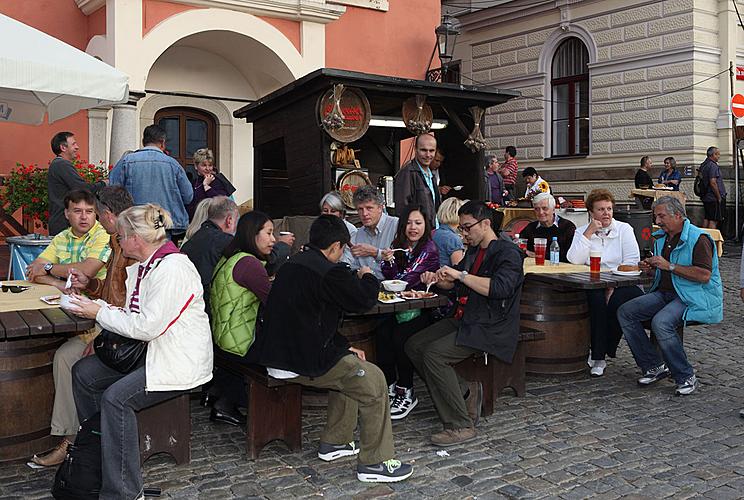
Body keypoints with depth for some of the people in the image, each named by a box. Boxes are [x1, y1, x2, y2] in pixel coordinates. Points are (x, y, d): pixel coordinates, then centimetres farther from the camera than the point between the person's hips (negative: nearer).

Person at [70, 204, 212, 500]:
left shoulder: (173, 268, -22)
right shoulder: (141, 267, 10)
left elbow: (148, 326, -25)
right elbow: (133, 315, 14)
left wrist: (100, 313, -14)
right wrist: (92, 306, 3)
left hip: (179, 362, -10)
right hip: (148, 351, 11)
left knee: (116, 397, -26)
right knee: (83, 372, 7)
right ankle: (97, 447, 21)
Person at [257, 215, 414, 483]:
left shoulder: (293, 264, 13)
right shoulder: (329, 271, -19)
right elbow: (365, 300, -11)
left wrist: (345, 346, 15)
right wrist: (368, 277, 11)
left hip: (277, 354, 10)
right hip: (304, 362, -10)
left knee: (348, 365, 28)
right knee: (374, 381, 1)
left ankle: (334, 442, 33)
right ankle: (373, 462, 7)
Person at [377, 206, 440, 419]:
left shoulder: (429, 249, -8)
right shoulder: (398, 245, 12)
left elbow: (405, 280, -12)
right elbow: (391, 278, 13)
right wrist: (388, 261, -8)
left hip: (423, 309, -5)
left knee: (400, 336, -29)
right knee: (382, 333, -24)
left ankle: (406, 393, -15)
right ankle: (389, 388, -15)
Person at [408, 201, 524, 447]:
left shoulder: (508, 252, -10)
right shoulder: (473, 251, 16)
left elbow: (500, 288, -28)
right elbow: (455, 283, 29)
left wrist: (460, 275, -24)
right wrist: (437, 279, 7)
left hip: (491, 328, -9)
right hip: (465, 320, 10)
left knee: (433, 354, -26)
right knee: (414, 345, -1)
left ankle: (461, 426, -18)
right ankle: (465, 392, 4)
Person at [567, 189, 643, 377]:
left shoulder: (624, 229, 7)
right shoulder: (582, 231, 10)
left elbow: (632, 262, -5)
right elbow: (574, 260, -8)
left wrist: (613, 285, -16)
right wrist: (589, 233, -10)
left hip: (622, 284, 0)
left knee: (618, 301, -31)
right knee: (597, 299, -31)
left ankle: (602, 352, -12)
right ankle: (599, 357, -22)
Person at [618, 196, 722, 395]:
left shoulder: (698, 238, -11)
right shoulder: (661, 238, 15)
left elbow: (704, 275, -22)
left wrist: (669, 266, -20)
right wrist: (649, 269, 5)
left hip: (694, 297, -9)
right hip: (665, 293, 9)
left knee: (661, 322, -33)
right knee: (625, 312, -8)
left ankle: (686, 377, -15)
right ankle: (654, 366, -4)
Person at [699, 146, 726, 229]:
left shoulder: (703, 165, 14)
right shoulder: (713, 165, -14)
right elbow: (713, 183, -22)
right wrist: (719, 198, -15)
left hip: (706, 197, 9)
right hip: (714, 198, -9)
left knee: (706, 219, 12)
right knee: (714, 220, -7)